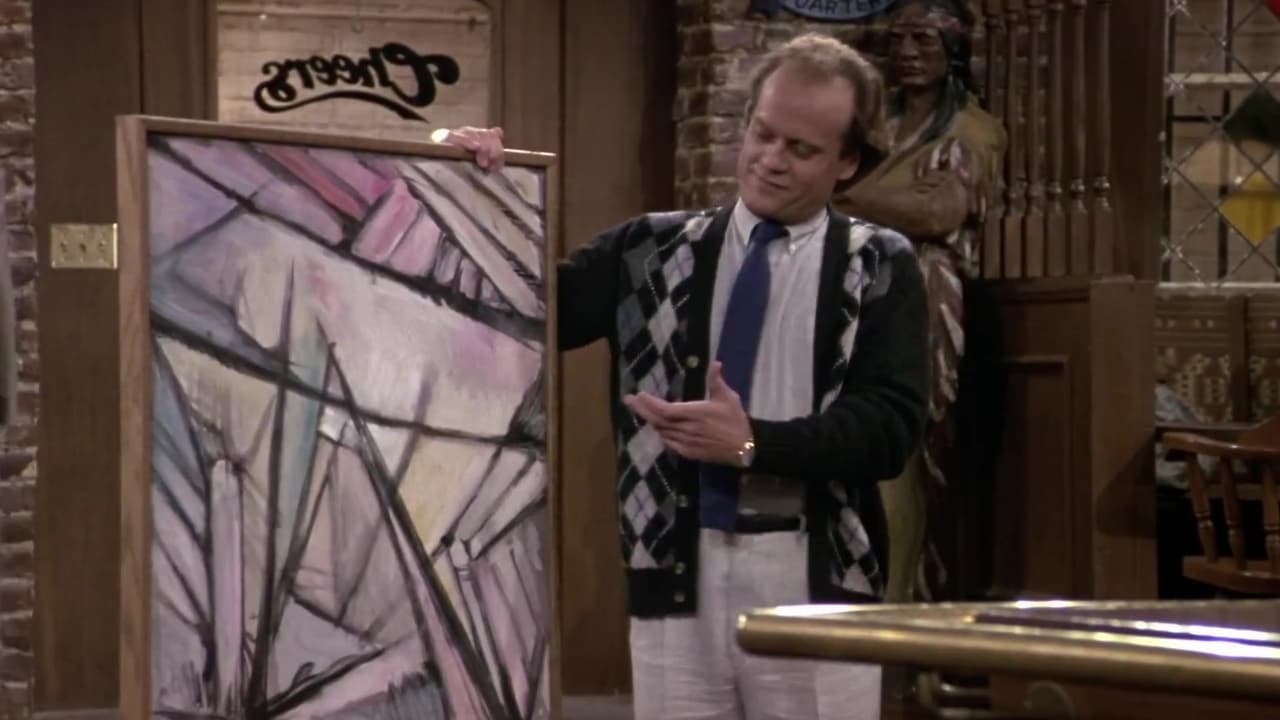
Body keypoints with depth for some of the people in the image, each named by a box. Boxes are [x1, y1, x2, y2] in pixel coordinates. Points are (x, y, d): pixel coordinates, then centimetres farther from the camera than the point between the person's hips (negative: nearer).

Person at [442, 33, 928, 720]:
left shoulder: (881, 268, 5)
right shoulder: (652, 249, 11)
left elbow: (891, 427, -5)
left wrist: (753, 444, -16)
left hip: (811, 580, -2)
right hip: (677, 571, 2)